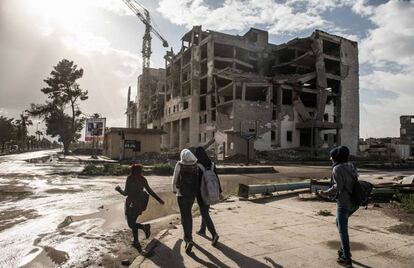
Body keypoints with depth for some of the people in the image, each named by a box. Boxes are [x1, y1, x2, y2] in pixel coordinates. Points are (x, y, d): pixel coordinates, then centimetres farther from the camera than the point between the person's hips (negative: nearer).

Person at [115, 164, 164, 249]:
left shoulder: (129, 179, -9)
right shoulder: (143, 179, 3)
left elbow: (126, 193, -11)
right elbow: (150, 191, 3)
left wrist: (119, 189, 9)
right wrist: (159, 199, 12)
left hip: (131, 204, -6)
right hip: (140, 204, 6)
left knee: (131, 224, 1)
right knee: (133, 222, 19)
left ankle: (144, 227, -24)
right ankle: (136, 242, 19)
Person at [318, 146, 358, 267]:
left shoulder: (337, 168, -15)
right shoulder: (350, 166, 8)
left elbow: (337, 187, -21)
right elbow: (355, 182, 12)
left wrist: (325, 193, -9)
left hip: (344, 203, -8)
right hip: (353, 203, 8)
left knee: (343, 230, 5)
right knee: (339, 223, 26)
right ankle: (344, 249, 33)